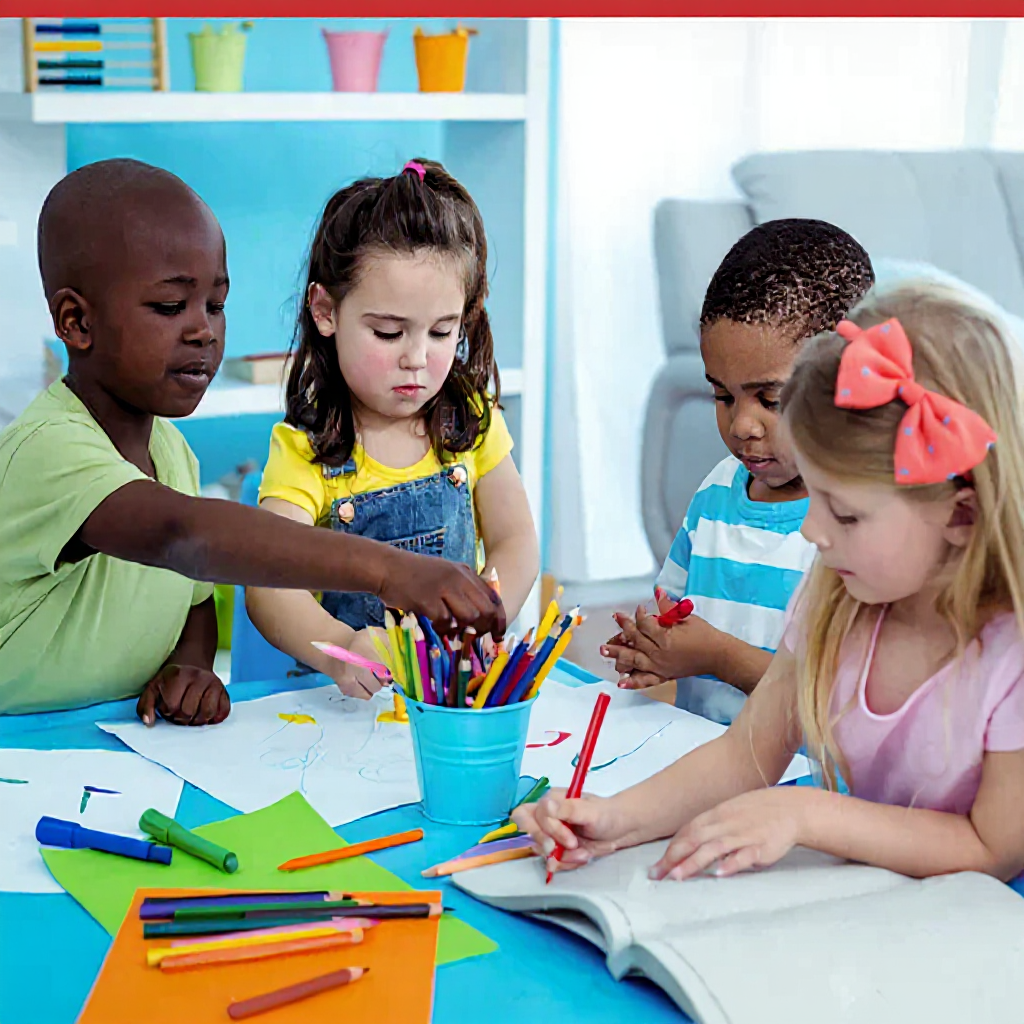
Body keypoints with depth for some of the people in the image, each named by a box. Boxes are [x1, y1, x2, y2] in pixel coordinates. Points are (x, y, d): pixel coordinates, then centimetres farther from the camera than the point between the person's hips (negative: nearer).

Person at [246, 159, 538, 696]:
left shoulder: (470, 420, 5)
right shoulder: (304, 449, -7)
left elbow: (515, 540, 8)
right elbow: (267, 587, -18)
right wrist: (339, 651, -38)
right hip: (346, 694, -3)